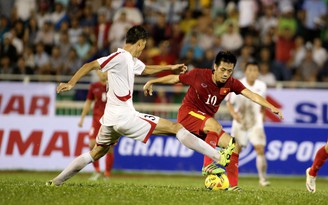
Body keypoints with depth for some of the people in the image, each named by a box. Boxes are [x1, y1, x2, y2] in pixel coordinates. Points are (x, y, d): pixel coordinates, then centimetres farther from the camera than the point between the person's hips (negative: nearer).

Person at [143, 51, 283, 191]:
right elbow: (174, 78, -1)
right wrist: (151, 82, 1)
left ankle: (232, 186, -3)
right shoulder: (199, 75, -15)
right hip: (188, 113, -6)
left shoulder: (231, 83, -6)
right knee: (215, 126, -35)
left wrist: (271, 107, -30)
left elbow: (252, 95, -17)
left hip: (205, 128, 6)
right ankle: (207, 165, -33)